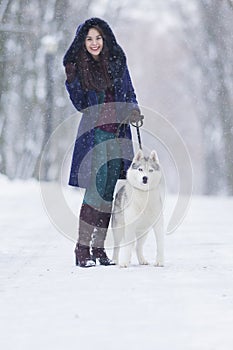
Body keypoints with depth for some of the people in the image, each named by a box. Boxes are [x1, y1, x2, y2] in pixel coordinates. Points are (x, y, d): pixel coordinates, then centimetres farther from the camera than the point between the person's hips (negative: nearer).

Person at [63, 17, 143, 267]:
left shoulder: (117, 63, 10)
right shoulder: (78, 67, 2)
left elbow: (129, 94, 17)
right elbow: (81, 105, 0)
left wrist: (134, 111, -3)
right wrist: (71, 82, -14)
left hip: (119, 134, 4)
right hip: (94, 132, -4)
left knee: (109, 193, 4)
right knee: (96, 190, -14)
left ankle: (98, 247, 10)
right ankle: (82, 249, -11)